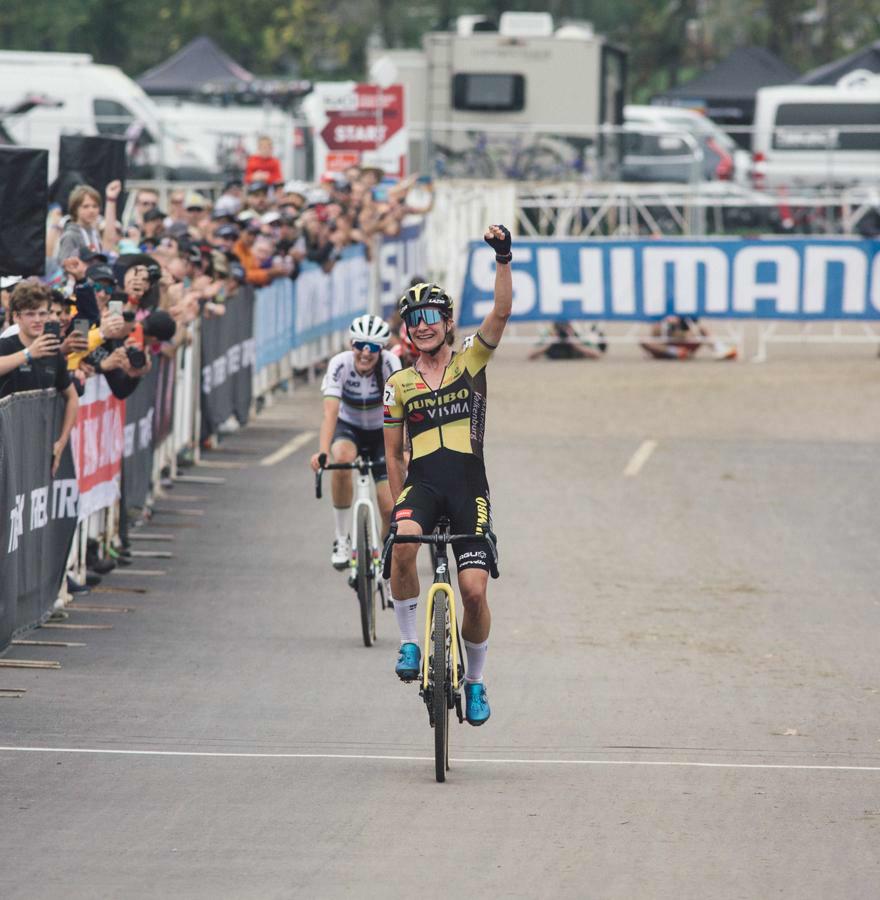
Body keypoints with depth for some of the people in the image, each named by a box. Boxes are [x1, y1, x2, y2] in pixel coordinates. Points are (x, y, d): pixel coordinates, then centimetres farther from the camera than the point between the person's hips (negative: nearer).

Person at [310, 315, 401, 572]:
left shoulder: (390, 364, -25)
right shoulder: (340, 365, -26)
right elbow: (330, 412, -36)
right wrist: (322, 452, -52)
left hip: (381, 432, 0)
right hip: (348, 428, 0)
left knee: (389, 508, -12)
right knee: (342, 459, -36)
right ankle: (342, 539, -21)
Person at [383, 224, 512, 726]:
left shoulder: (471, 363, 6)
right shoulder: (399, 385, 11)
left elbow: (502, 313, -9)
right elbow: (393, 453, 17)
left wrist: (504, 260, -22)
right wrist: (399, 506, 12)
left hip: (469, 487, -1)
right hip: (422, 484, 1)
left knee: (475, 591, -8)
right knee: (402, 546, -33)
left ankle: (475, 680, 15)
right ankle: (410, 641, -16)